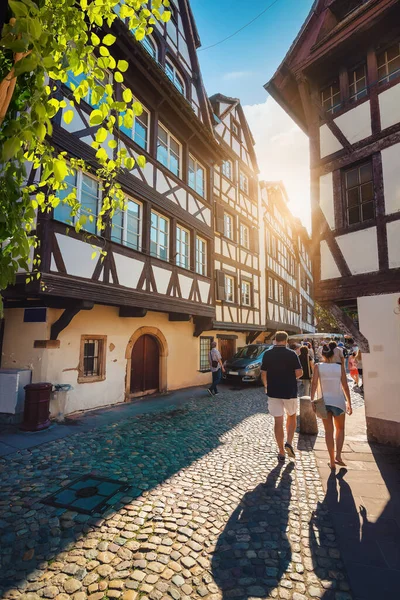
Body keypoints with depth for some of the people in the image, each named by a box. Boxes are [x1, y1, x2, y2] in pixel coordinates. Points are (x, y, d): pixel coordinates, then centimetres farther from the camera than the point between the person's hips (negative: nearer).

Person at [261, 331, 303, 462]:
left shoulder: (267, 354, -3)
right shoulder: (292, 354, -8)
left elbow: (263, 374, 0)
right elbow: (299, 373, -11)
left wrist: (266, 386, 16)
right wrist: (293, 377, 11)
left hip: (273, 392, 1)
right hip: (289, 391, -1)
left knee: (278, 421, 7)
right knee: (292, 417, 22)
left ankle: (281, 452, 12)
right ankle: (289, 443, 8)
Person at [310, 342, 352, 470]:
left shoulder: (318, 367, -5)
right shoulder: (340, 367, -4)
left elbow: (314, 384, -12)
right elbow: (345, 386, -3)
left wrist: (312, 400, -7)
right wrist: (349, 403, 6)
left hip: (324, 402, 0)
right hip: (338, 401, 0)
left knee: (329, 431, 12)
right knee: (340, 429, 22)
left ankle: (332, 461, 16)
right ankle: (338, 455, 10)